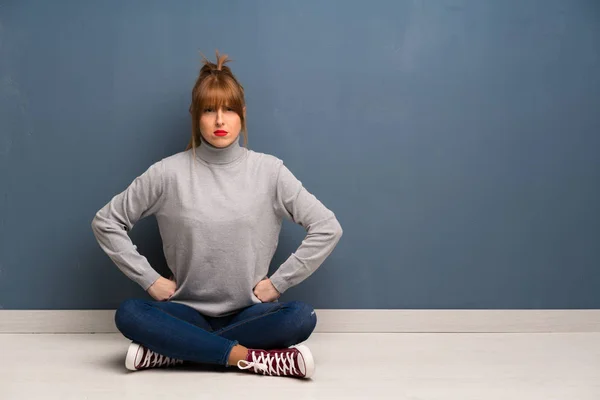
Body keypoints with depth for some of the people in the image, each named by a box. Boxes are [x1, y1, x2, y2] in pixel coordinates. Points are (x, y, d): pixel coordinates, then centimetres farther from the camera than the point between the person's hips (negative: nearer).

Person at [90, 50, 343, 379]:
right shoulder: (169, 173, -5)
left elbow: (327, 228, -3)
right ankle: (252, 357, -26)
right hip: (188, 312, 0)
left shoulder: (268, 170, -5)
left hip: (249, 313, 0)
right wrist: (150, 280, -3)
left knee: (302, 318, -30)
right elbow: (106, 222, 2)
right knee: (129, 314, -29)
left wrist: (277, 282, -6)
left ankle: (173, 350, -23)